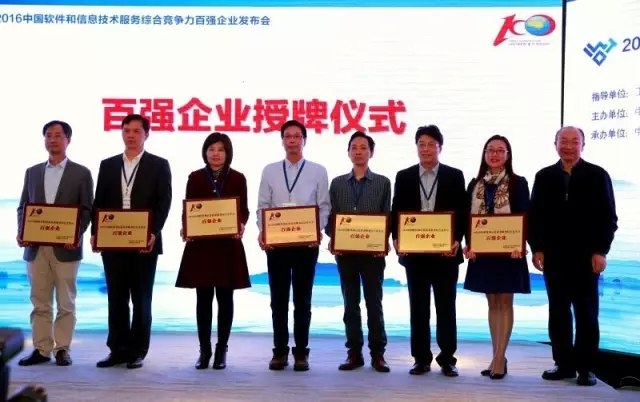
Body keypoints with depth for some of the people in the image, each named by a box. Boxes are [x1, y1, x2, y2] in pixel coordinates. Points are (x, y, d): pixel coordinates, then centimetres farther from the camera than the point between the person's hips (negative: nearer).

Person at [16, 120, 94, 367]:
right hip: (36, 247, 3)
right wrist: (21, 233, -5)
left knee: (65, 302, 2)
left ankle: (62, 349, 10)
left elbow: (87, 210, -1)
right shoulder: (32, 172, 14)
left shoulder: (81, 173, 4)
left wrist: (77, 235, -16)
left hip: (65, 248, -3)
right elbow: (22, 207, 13)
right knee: (39, 302, 6)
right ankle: (41, 349, 13)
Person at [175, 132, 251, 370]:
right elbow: (187, 210, 5)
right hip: (200, 245, 0)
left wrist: (241, 226, -18)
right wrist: (185, 229, -14)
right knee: (203, 299, 4)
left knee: (225, 299, 5)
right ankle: (204, 350, 13)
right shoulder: (195, 178, 6)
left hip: (228, 245, 0)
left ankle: (221, 350, 14)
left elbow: (244, 210, 3)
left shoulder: (238, 179, 5)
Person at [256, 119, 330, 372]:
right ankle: (280, 351, 16)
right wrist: (262, 232, -10)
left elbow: (324, 207, 2)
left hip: (306, 242, -1)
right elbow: (262, 206, 5)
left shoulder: (318, 171, 4)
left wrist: (318, 231, -15)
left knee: (303, 300, 5)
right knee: (278, 300, 7)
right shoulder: (269, 171, 8)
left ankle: (301, 352, 13)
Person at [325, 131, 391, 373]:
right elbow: (330, 217, 7)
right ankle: (354, 353, 13)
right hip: (345, 252, 2)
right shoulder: (337, 183, 10)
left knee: (374, 304, 3)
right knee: (350, 304, 7)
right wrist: (333, 240, -10)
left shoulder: (382, 183, 5)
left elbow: (387, 217, 2)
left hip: (373, 252, -2)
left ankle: (377, 354, 9)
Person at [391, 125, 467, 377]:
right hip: (414, 251, 1)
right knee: (418, 307, 7)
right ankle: (421, 359, 15)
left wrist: (457, 240, -14)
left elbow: (463, 213, 0)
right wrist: (396, 239, -9)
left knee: (446, 306, 5)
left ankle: (447, 359, 13)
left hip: (445, 251, -1)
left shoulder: (455, 176, 3)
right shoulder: (404, 177, 7)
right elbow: (396, 212, 6)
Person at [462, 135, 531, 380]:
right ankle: (497, 357, 17)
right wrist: (468, 244, -9)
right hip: (482, 251, 4)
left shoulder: (518, 183, -2)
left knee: (505, 304, 1)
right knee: (493, 304, 10)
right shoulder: (475, 184, 9)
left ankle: (499, 359, 4)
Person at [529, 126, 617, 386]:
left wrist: (601, 251, -9)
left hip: (586, 256, -2)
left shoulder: (598, 175, 1)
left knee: (586, 313, 3)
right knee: (558, 312, 6)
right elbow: (535, 216, 7)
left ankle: (586, 367, 10)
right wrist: (536, 248, -2)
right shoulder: (544, 177, 7)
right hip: (554, 256, 3)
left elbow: (608, 217, -2)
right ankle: (564, 364, 14)